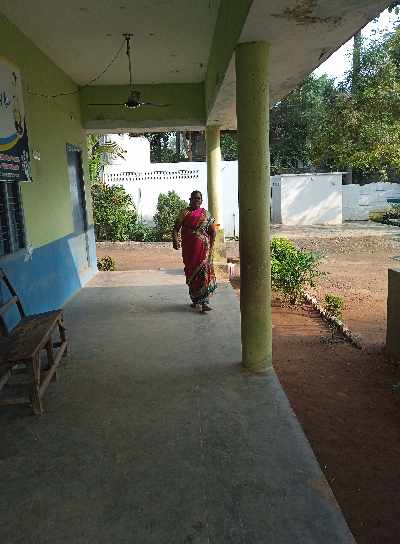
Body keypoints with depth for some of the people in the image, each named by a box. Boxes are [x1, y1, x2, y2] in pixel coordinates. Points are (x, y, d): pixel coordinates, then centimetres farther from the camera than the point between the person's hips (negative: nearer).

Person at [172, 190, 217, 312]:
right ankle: (194, 299, 22)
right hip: (188, 248, 1)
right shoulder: (184, 213, 6)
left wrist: (210, 247, 1)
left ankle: (205, 302, -13)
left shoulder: (206, 214, 9)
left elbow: (213, 231, 11)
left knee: (204, 272, -11)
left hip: (203, 248, -1)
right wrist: (175, 241, -20)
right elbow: (176, 229, -2)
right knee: (191, 272, 7)